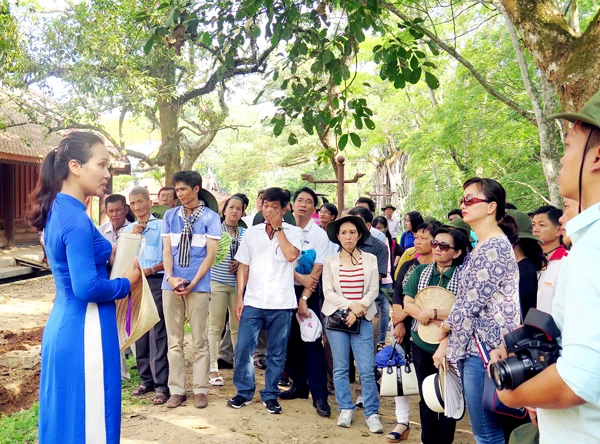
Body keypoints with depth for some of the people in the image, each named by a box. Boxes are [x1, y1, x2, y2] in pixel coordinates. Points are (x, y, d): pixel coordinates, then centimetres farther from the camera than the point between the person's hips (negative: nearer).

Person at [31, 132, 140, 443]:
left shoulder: (58, 210, 9)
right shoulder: (76, 219, -20)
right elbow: (87, 288, -24)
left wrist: (108, 258, 7)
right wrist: (126, 282, -9)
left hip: (64, 327, 10)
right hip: (85, 333, -10)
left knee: (66, 417, 19)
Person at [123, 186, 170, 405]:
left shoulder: (161, 226, -1)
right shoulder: (128, 229, 16)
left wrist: (151, 269, -17)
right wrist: (130, 235, -6)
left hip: (156, 281, -5)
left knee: (157, 334, -7)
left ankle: (161, 385, -3)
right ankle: (146, 379, 21)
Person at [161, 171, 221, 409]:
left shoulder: (210, 217, 0)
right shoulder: (170, 215, 9)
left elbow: (210, 254, -3)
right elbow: (167, 250, 6)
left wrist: (193, 282, -12)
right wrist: (170, 277, -11)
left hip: (198, 286, -3)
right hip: (171, 285, 3)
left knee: (200, 341, 2)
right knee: (174, 340, 7)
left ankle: (201, 390, 11)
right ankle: (177, 390, 15)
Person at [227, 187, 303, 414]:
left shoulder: (293, 232, 2)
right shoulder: (251, 232, 10)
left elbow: (291, 255, -18)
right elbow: (243, 266, 10)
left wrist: (277, 227, -11)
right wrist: (239, 297, 3)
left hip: (281, 304, -2)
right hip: (253, 301, 2)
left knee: (276, 353, 7)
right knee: (243, 348, 1)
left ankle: (270, 395, 21)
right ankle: (244, 391, 18)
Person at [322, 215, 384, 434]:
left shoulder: (370, 259, 5)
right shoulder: (330, 261, 4)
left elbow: (373, 290, 0)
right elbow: (328, 292, -3)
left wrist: (359, 310, -12)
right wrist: (350, 305, -14)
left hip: (363, 319, 0)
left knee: (367, 369, -4)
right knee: (340, 367, 5)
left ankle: (372, 413, 4)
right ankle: (345, 409, 18)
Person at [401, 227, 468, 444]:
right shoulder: (421, 271, 3)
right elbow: (408, 304, -4)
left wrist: (433, 313, -20)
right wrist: (445, 318, -18)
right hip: (422, 344, 4)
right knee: (426, 397, 16)